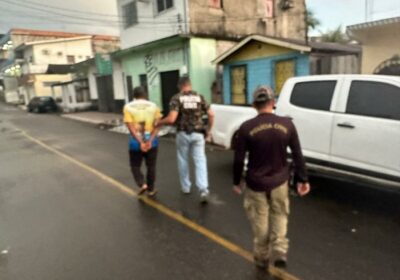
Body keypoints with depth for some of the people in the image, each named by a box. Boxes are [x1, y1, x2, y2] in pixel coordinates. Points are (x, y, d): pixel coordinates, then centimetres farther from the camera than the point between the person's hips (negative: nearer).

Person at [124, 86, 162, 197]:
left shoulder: (128, 107, -3)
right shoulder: (153, 106, 1)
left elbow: (131, 127, -13)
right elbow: (157, 125, -10)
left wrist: (140, 142, -15)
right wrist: (150, 141, -16)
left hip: (135, 142, -1)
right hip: (151, 141, 1)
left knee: (135, 166, 17)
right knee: (151, 166, 15)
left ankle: (142, 184, 1)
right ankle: (151, 189, 23)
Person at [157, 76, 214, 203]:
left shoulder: (177, 98, -7)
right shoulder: (199, 97, 4)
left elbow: (171, 119, -17)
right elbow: (211, 115, 1)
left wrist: (159, 123, 0)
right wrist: (208, 129, 13)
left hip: (183, 134, -2)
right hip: (198, 134, 2)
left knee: (183, 161, 15)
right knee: (200, 161, 2)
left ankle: (186, 187, 27)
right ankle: (204, 190, -10)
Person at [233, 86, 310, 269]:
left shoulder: (246, 128, -14)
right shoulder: (287, 124, -7)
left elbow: (239, 159, -9)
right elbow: (297, 155, -2)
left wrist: (237, 181, 5)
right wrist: (303, 179, 8)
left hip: (255, 184, -1)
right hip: (280, 182, 2)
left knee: (260, 222, 15)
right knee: (279, 216, 23)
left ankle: (262, 258, 30)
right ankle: (279, 251, 13)